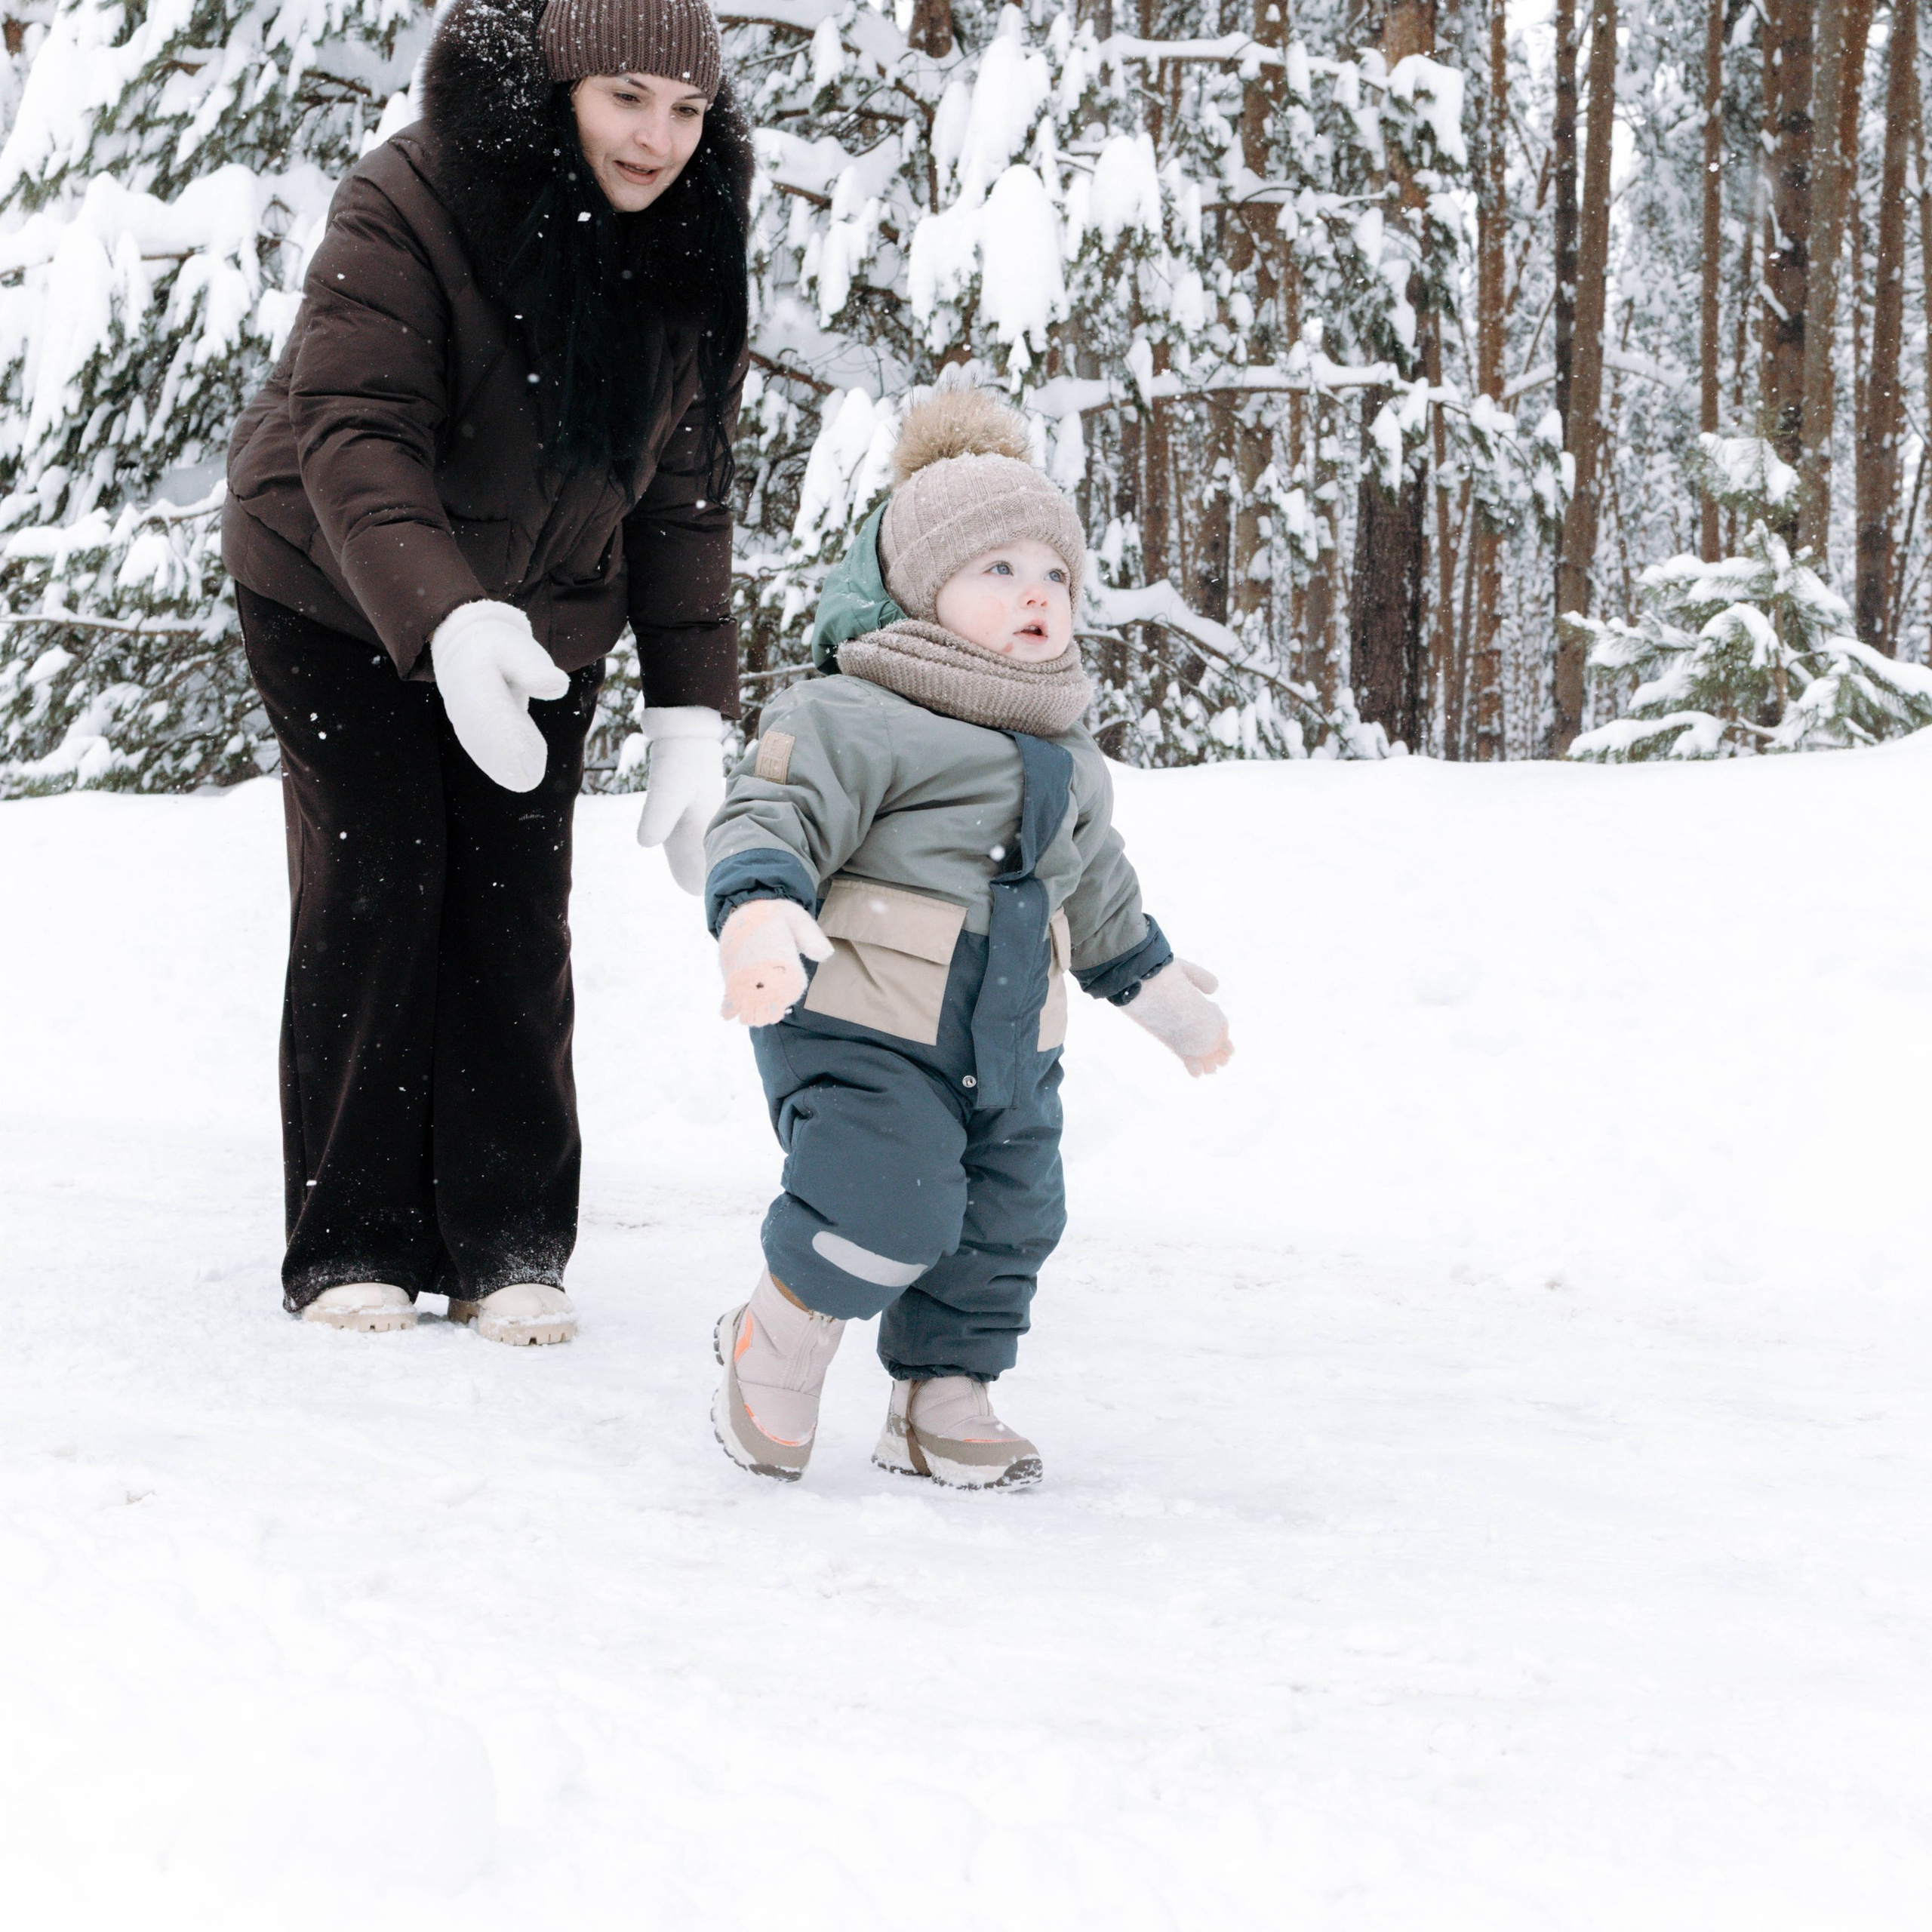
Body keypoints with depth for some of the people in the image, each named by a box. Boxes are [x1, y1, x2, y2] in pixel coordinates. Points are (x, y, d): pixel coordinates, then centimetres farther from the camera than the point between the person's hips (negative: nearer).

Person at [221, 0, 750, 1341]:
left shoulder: (689, 255, -9)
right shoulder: (404, 213, -26)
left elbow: (684, 489, -3)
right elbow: (352, 437, -34)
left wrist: (694, 711, -10)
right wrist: (445, 620, -50)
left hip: (543, 621, 4)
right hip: (339, 602, -4)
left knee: (517, 913, -3)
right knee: (375, 892, -7)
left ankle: (508, 1244, 4)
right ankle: (351, 1245, 2)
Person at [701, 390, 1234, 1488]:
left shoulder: (1072, 766, 15)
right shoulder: (855, 720, -11)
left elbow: (1101, 896, 29)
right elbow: (776, 816, -20)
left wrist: (1167, 994, 37)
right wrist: (760, 915, -40)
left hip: (1012, 1050, 8)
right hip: (863, 1030, -8)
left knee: (1009, 1225, 8)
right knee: (892, 1206, -19)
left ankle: (943, 1396, 24)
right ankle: (778, 1345, 6)